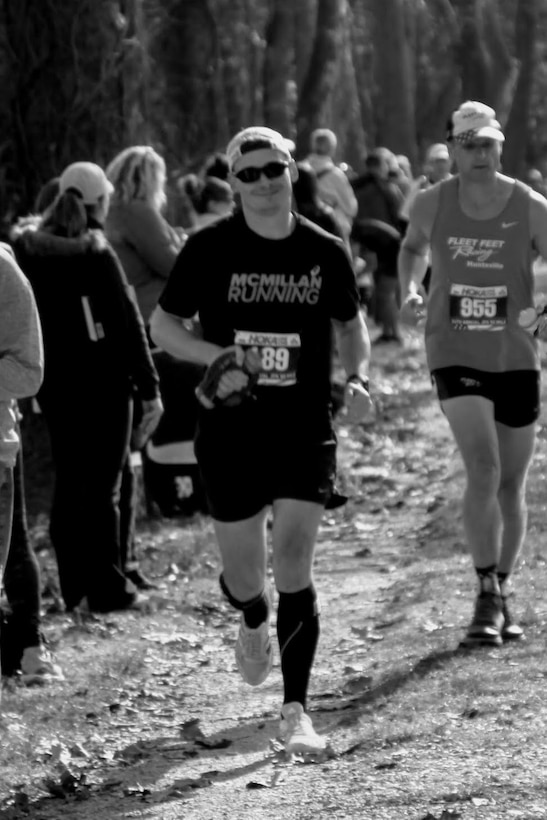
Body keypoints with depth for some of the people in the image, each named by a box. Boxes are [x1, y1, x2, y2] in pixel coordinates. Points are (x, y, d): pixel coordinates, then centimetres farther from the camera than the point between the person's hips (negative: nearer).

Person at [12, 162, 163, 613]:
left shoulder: (32, 251, 0)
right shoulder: (97, 255, -15)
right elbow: (128, 325, -13)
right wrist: (150, 389, -9)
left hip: (54, 383, 5)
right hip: (102, 382, -5)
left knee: (68, 483, 13)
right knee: (103, 487, 2)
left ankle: (75, 585, 17)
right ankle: (107, 588, 5)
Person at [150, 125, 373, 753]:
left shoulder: (325, 252, 3)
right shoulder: (210, 249, -3)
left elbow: (350, 324, 19)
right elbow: (162, 326, 3)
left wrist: (357, 380, 0)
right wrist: (216, 355, -15)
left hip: (306, 435, 0)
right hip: (229, 437, 0)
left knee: (294, 568, -11)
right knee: (243, 574, 7)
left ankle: (295, 709, -5)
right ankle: (253, 624, 46)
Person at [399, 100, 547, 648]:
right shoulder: (432, 204, -3)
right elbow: (413, 246, 19)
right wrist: (409, 292, 0)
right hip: (455, 355, -1)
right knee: (482, 469, -20)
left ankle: (503, 594, 27)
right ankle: (487, 598, -16)